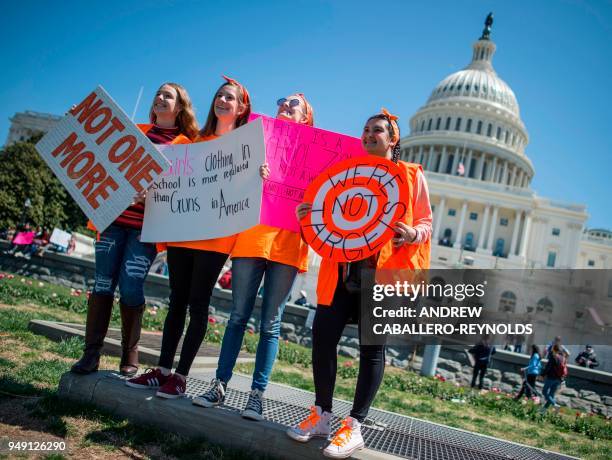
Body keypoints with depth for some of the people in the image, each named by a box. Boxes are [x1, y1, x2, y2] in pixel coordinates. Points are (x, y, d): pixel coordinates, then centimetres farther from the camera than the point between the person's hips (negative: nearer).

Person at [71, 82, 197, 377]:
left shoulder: (186, 144, 6)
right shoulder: (133, 130, 19)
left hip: (147, 223, -3)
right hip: (115, 214, 3)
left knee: (130, 287, -9)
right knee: (103, 283, -2)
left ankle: (130, 355, 7)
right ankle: (91, 354, 4)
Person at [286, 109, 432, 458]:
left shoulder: (412, 175, 7)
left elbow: (426, 223, 4)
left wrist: (412, 234, -19)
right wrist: (310, 215, -1)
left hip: (384, 272, -4)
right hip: (342, 269, 4)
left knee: (372, 347, 0)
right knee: (323, 335, -1)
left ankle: (354, 427, 10)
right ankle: (322, 415, 16)